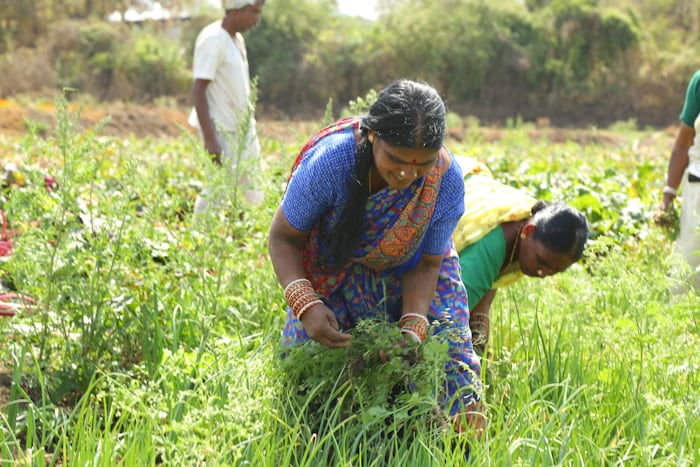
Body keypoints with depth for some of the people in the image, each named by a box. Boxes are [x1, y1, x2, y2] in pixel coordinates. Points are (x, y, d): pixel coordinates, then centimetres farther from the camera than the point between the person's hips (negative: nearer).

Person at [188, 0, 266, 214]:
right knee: (219, 188, -6)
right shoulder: (213, 39, -15)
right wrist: (209, 139, -24)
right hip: (220, 129, -9)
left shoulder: (237, 39, 12)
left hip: (241, 128, 9)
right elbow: (198, 89, -19)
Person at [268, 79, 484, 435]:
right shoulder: (331, 160, -34)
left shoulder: (447, 180, -27)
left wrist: (413, 327, -28)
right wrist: (306, 307, -35)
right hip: (333, 278, -1)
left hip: (409, 280, 1)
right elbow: (283, 237, -20)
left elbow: (425, 265, -12)